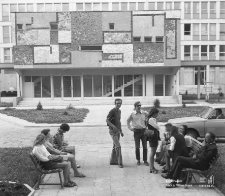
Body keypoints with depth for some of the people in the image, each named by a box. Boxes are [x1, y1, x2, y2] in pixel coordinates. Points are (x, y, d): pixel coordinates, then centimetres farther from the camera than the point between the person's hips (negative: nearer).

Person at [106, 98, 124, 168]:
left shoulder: (119, 111, 14)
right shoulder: (112, 111, -12)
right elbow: (107, 120, -19)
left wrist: (121, 131, 20)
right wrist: (113, 126, -30)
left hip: (117, 131, 8)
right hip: (113, 131, -8)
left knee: (115, 146, 13)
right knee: (118, 146, -13)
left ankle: (113, 161, 23)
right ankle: (120, 162, -9)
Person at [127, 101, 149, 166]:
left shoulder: (144, 113, -1)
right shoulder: (132, 114, -1)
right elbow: (128, 121, 14)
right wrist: (130, 128, 7)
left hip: (144, 131, 1)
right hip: (136, 131, -1)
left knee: (145, 146, 3)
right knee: (137, 147, 4)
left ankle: (145, 160, 14)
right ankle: (138, 160, 18)